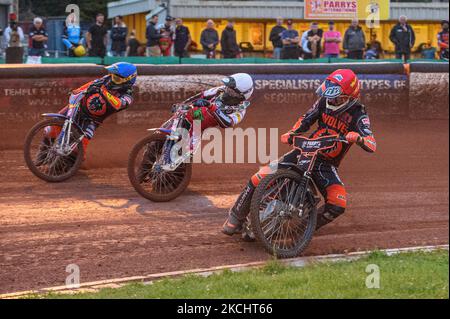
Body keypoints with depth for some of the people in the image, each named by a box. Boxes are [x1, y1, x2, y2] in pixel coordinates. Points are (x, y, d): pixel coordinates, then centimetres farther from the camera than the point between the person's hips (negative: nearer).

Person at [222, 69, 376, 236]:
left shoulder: (358, 114, -15)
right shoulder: (324, 101, -4)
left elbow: (372, 145, -25)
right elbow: (306, 119, 13)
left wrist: (358, 138, -47)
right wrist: (291, 134, -6)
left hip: (327, 164, -2)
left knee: (338, 204, -26)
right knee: (261, 177, -14)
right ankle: (236, 217, 1)